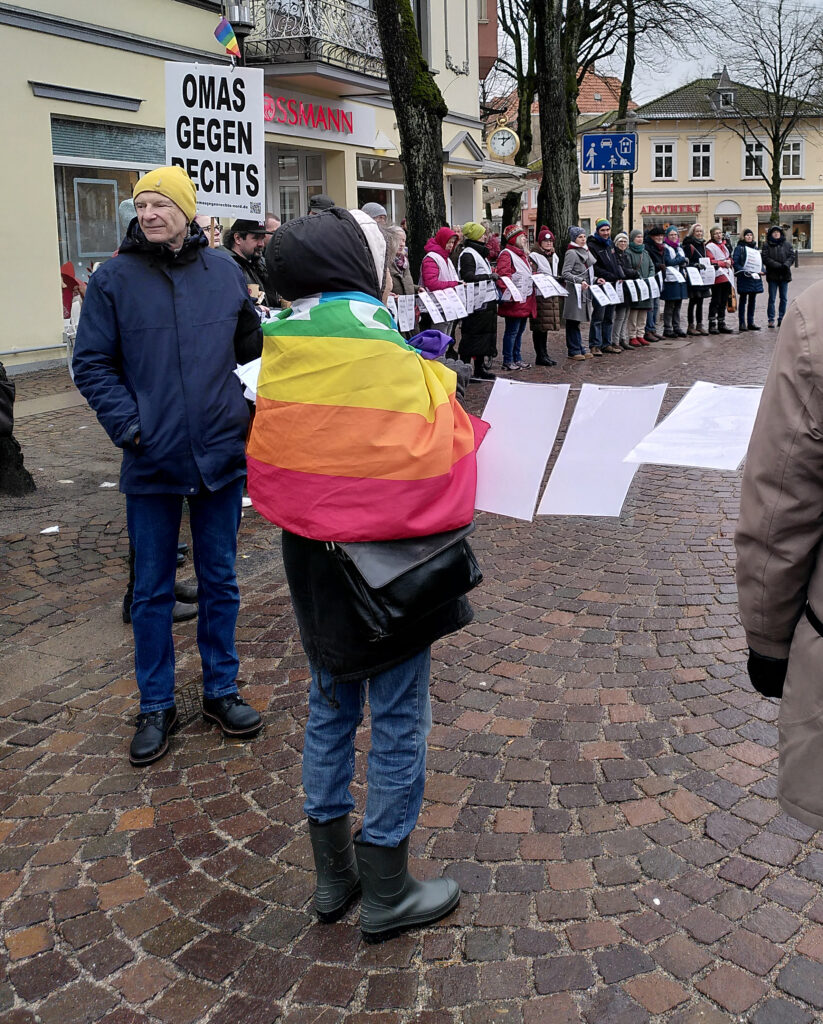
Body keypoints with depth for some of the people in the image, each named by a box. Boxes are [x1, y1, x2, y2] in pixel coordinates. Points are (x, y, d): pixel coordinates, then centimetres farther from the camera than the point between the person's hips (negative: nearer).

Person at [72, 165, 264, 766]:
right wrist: (128, 425, -12)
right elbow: (92, 363, -3)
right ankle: (157, 706, 24)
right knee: (153, 590, 9)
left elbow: (248, 349, 11)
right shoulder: (114, 279, -4)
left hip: (220, 453, 2)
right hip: (151, 462, -1)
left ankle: (221, 689, 31)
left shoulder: (223, 270, 2)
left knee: (220, 580, 14)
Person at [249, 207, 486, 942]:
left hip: (312, 556, 7)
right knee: (398, 719, 7)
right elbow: (429, 460, -20)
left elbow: (268, 458, 6)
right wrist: (441, 393, -2)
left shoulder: (282, 349, 0)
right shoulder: (387, 354, -19)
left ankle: (334, 872, 32)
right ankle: (387, 893, 20)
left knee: (331, 708, 19)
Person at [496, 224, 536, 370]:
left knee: (520, 330, 13)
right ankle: (508, 361, 0)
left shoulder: (523, 254, 21)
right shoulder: (506, 254, -10)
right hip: (515, 300, -9)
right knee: (512, 331, -5)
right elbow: (503, 275, -21)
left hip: (525, 300, 9)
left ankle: (517, 358, 21)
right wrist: (509, 293, -30)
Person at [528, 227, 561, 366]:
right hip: (540, 295, -8)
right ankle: (540, 356, -2)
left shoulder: (554, 256, 19)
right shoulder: (534, 256, -6)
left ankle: (544, 354, 16)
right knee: (539, 326, -6)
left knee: (547, 325, 11)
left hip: (553, 295, 8)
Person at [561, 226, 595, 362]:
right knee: (573, 321, -4)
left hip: (584, 291, 8)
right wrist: (580, 281, -25)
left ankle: (579, 348, 18)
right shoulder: (571, 253, -9)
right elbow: (565, 273, -17)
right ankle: (574, 351, -1)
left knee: (577, 320, 13)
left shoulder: (585, 252, 18)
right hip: (574, 291, -8)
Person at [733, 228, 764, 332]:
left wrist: (761, 271, 1)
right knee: (743, 300, -2)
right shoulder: (739, 248, -3)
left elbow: (760, 260, 20)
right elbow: (734, 262, -11)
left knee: (752, 300, 9)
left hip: (755, 278, 6)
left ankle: (751, 322, 15)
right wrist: (744, 271, -21)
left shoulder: (756, 248, 17)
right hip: (744, 279, -6)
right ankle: (742, 323, 0)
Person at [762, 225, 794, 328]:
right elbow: (766, 259, -9)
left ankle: (781, 319, 14)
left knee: (784, 298, 6)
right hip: (772, 275, -3)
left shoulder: (787, 244, 7)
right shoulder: (767, 245, 0)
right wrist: (778, 266, -18)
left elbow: (792, 256, 2)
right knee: (772, 298, 0)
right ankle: (771, 319, 6)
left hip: (784, 275, 3)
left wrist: (786, 265, -17)